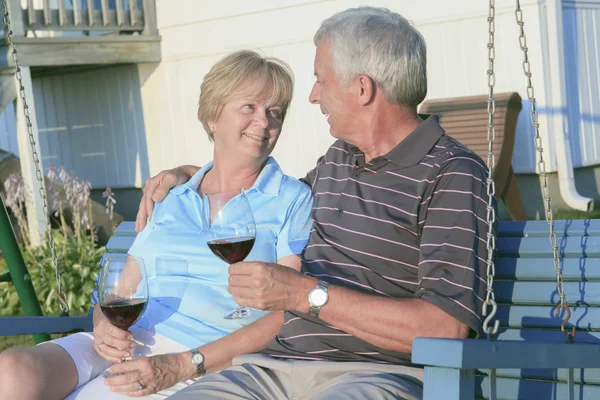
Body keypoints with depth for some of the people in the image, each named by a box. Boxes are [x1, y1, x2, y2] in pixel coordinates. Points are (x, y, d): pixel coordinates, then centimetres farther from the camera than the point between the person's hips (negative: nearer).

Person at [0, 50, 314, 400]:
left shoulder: (292, 200, 6)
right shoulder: (169, 203, 20)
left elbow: (289, 316, -4)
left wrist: (183, 366, -14)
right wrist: (103, 325, -4)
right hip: (125, 344, 4)